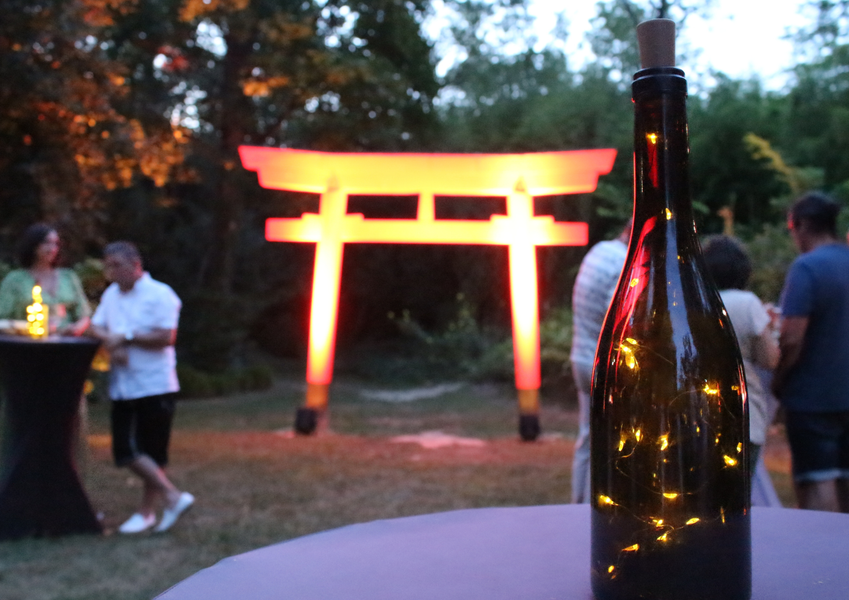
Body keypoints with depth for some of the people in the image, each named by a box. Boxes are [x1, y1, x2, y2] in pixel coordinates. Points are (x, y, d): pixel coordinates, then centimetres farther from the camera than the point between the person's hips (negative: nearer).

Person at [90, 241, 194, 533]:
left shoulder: (160, 295, -9)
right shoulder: (111, 294, 14)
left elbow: (166, 337, -17)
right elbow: (96, 326, 10)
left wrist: (127, 336, -14)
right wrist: (110, 341, -11)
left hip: (155, 385, -7)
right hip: (123, 386, 7)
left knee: (152, 452, 0)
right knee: (127, 449, 2)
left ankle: (147, 511, 13)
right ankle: (173, 496, 11)